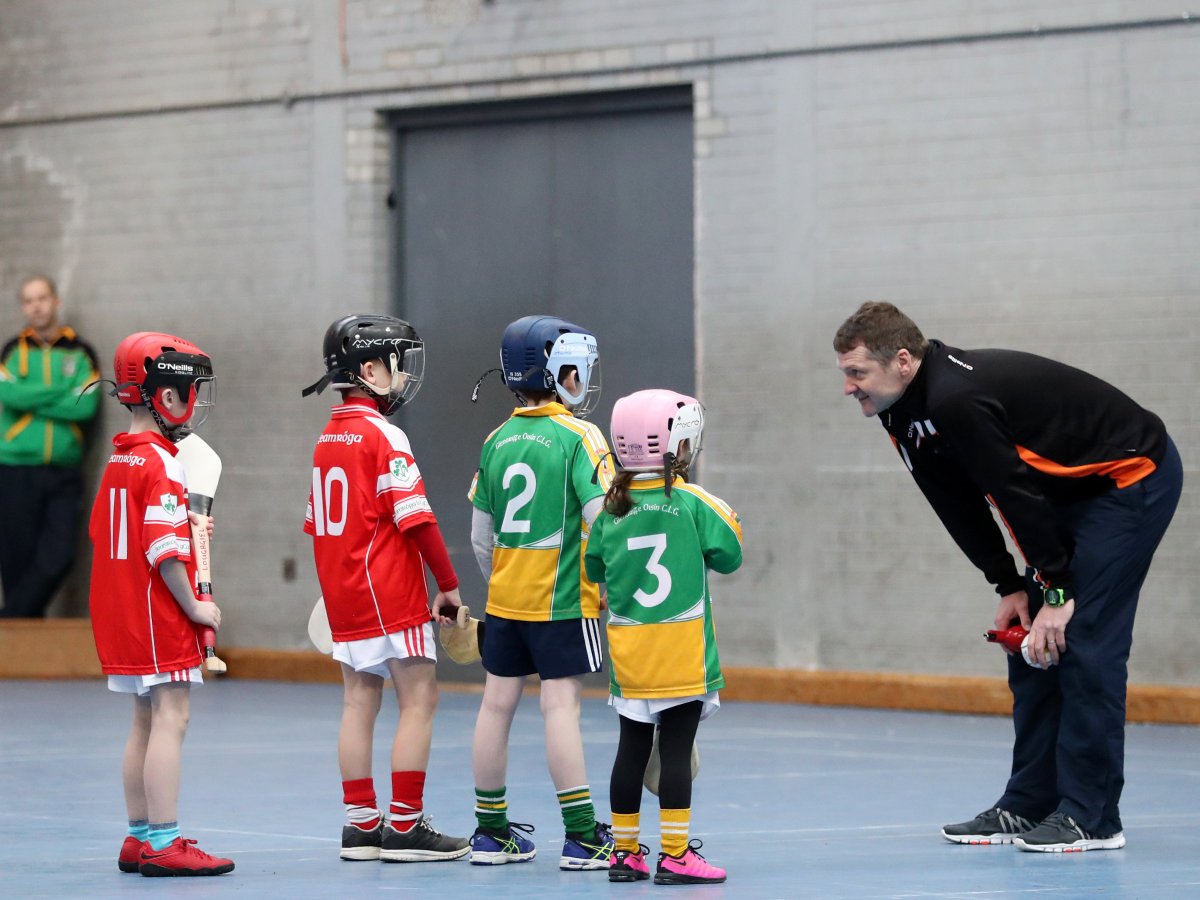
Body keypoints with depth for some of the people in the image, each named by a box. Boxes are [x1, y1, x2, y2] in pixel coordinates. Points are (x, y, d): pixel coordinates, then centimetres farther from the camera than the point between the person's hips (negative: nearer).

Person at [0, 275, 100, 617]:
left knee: (57, 559, -10)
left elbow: (86, 405, -7)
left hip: (63, 472, 1)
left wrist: (32, 400, -7)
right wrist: (63, 390, -7)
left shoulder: (80, 353, 8)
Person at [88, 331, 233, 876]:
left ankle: (140, 837, 19)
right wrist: (194, 606, -13)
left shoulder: (118, 460, 11)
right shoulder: (161, 465, -16)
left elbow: (102, 535, 17)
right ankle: (163, 843, -8)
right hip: (158, 611, -9)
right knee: (170, 720, -7)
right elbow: (164, 550, -21)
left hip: (121, 608, 9)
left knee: (146, 721, 14)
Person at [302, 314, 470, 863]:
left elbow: (317, 523, 16)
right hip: (392, 592, -8)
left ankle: (360, 824, 12)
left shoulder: (326, 438, 11)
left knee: (359, 703, 10)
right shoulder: (383, 436, -14)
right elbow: (415, 518, -17)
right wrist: (448, 584, -10)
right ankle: (405, 826, -4)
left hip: (343, 592, 8)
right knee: (419, 700, -3)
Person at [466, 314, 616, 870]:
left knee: (498, 704, 10)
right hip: (563, 600, -6)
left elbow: (480, 536, 12)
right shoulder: (579, 438, -10)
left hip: (505, 599, 6)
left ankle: (491, 832, 19)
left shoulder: (496, 442, 7)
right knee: (560, 705, -6)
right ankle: (582, 836, -5)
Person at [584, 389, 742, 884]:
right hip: (683, 653, -4)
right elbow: (727, 555, -5)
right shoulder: (693, 503, -9)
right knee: (676, 750, -3)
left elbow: (595, 568, 10)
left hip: (630, 654, 4)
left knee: (632, 748, 11)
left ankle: (625, 852, 16)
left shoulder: (612, 509, 1)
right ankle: (674, 855, -4)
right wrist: (727, 523, 13)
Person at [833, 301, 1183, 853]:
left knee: (1084, 641, -13)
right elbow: (963, 510, 6)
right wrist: (1010, 587, -1)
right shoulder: (905, 417, 0)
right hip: (1075, 492, 10)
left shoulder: (958, 400, -31)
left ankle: (1091, 817, -10)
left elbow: (1020, 496, -27)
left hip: (1132, 477, -10)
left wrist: (1057, 593, -20)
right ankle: (1028, 807, 12)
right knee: (1030, 642, 7)